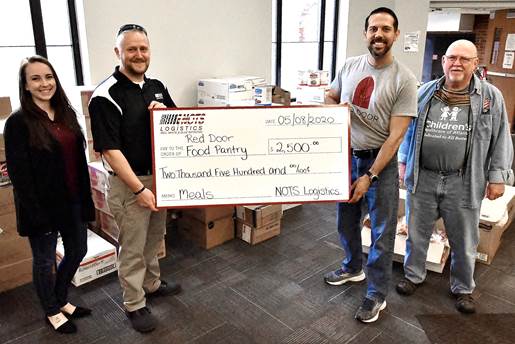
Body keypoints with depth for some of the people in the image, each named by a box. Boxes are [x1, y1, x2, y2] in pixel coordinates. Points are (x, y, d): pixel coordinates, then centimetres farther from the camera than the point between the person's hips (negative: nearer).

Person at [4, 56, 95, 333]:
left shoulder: (67, 114, 5)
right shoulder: (18, 122, -13)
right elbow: (19, 173, -15)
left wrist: (85, 196, 8)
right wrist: (36, 213, -16)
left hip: (72, 201, 7)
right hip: (42, 205, -6)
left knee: (77, 251, 18)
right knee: (45, 260, 12)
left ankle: (60, 300, 42)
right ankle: (52, 312, 35)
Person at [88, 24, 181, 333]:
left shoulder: (157, 87, 5)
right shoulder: (106, 95, -16)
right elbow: (110, 149, -19)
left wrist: (165, 112, -10)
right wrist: (139, 189, -21)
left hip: (160, 176, 7)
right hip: (129, 182, -7)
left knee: (154, 238, 22)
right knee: (133, 247, 7)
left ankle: (152, 284, 42)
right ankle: (134, 304, 24)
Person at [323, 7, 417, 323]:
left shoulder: (404, 80, -14)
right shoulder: (350, 65, 0)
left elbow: (395, 136, -16)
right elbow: (330, 98, 16)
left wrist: (369, 176, -18)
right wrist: (335, 108, -10)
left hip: (381, 160, -4)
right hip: (347, 155, 5)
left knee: (382, 232, 5)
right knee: (346, 221, 19)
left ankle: (377, 295, 23)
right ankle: (353, 268, 45)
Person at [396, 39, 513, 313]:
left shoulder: (491, 97, -1)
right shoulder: (425, 92, 4)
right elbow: (409, 130, 10)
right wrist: (404, 163, 9)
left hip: (464, 183, -1)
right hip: (422, 178, 2)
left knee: (464, 242, 12)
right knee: (417, 233, 14)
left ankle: (463, 288, 33)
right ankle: (413, 275, 36)